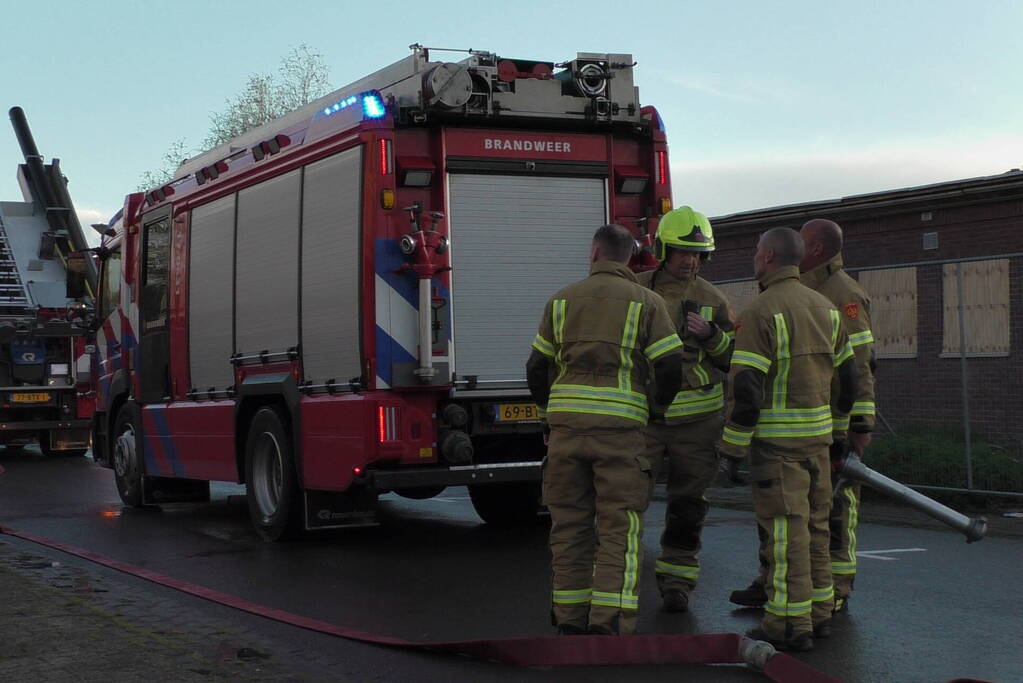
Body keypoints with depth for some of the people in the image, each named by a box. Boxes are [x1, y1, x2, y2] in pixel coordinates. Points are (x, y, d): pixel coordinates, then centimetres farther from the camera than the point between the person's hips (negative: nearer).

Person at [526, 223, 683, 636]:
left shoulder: (563, 300, 11)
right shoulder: (646, 302, 3)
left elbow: (538, 369, 12)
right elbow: (670, 368, -4)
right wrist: (655, 405, 17)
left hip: (568, 426, 3)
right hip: (619, 426, -2)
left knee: (570, 525, 9)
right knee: (619, 529, -1)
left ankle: (570, 621, 11)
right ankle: (609, 623, -10)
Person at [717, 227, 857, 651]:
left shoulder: (760, 312, -13)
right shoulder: (824, 308, 11)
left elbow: (746, 387, -18)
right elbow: (847, 374, 16)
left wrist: (733, 444, -12)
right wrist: (835, 424, 26)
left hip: (776, 437, -7)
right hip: (817, 433, 7)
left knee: (785, 529, -5)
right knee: (814, 525, 14)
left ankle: (789, 624, -2)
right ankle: (818, 612, 20)